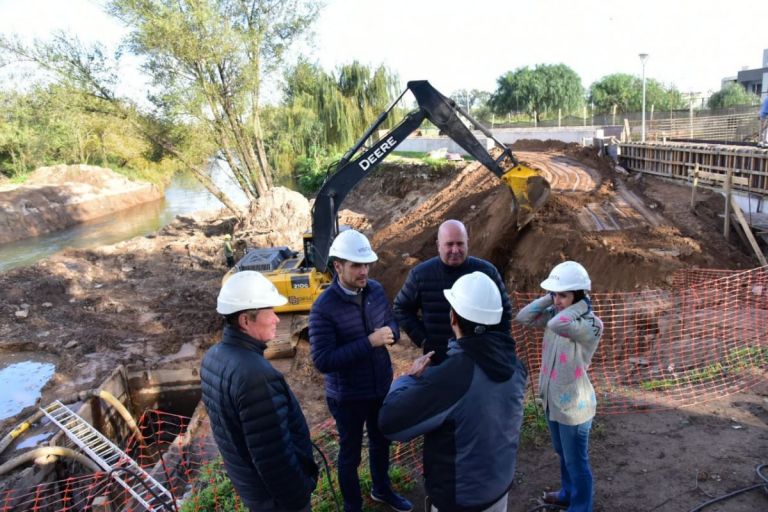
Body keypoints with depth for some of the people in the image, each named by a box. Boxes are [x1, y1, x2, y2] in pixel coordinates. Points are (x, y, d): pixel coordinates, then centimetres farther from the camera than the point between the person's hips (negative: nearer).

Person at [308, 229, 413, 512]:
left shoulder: (375, 290, -7)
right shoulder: (323, 308, -25)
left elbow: (392, 322, 7)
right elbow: (322, 360, -28)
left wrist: (390, 332, -19)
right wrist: (369, 342, -32)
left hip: (382, 386, 6)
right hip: (348, 396, -5)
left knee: (381, 442, 27)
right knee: (350, 453, 16)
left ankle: (382, 489, 54)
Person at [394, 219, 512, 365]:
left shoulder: (486, 271, -7)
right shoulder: (420, 274, -8)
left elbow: (504, 311, 6)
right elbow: (401, 309, 5)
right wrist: (422, 339, -3)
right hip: (437, 362, 0)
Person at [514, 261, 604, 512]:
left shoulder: (591, 325, -25)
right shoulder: (555, 314, -2)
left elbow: (557, 325, -43)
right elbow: (522, 317, -10)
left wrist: (582, 304, -29)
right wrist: (549, 298, -12)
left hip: (574, 405, -8)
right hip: (552, 400, 8)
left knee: (576, 462, 14)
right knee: (564, 455, 29)